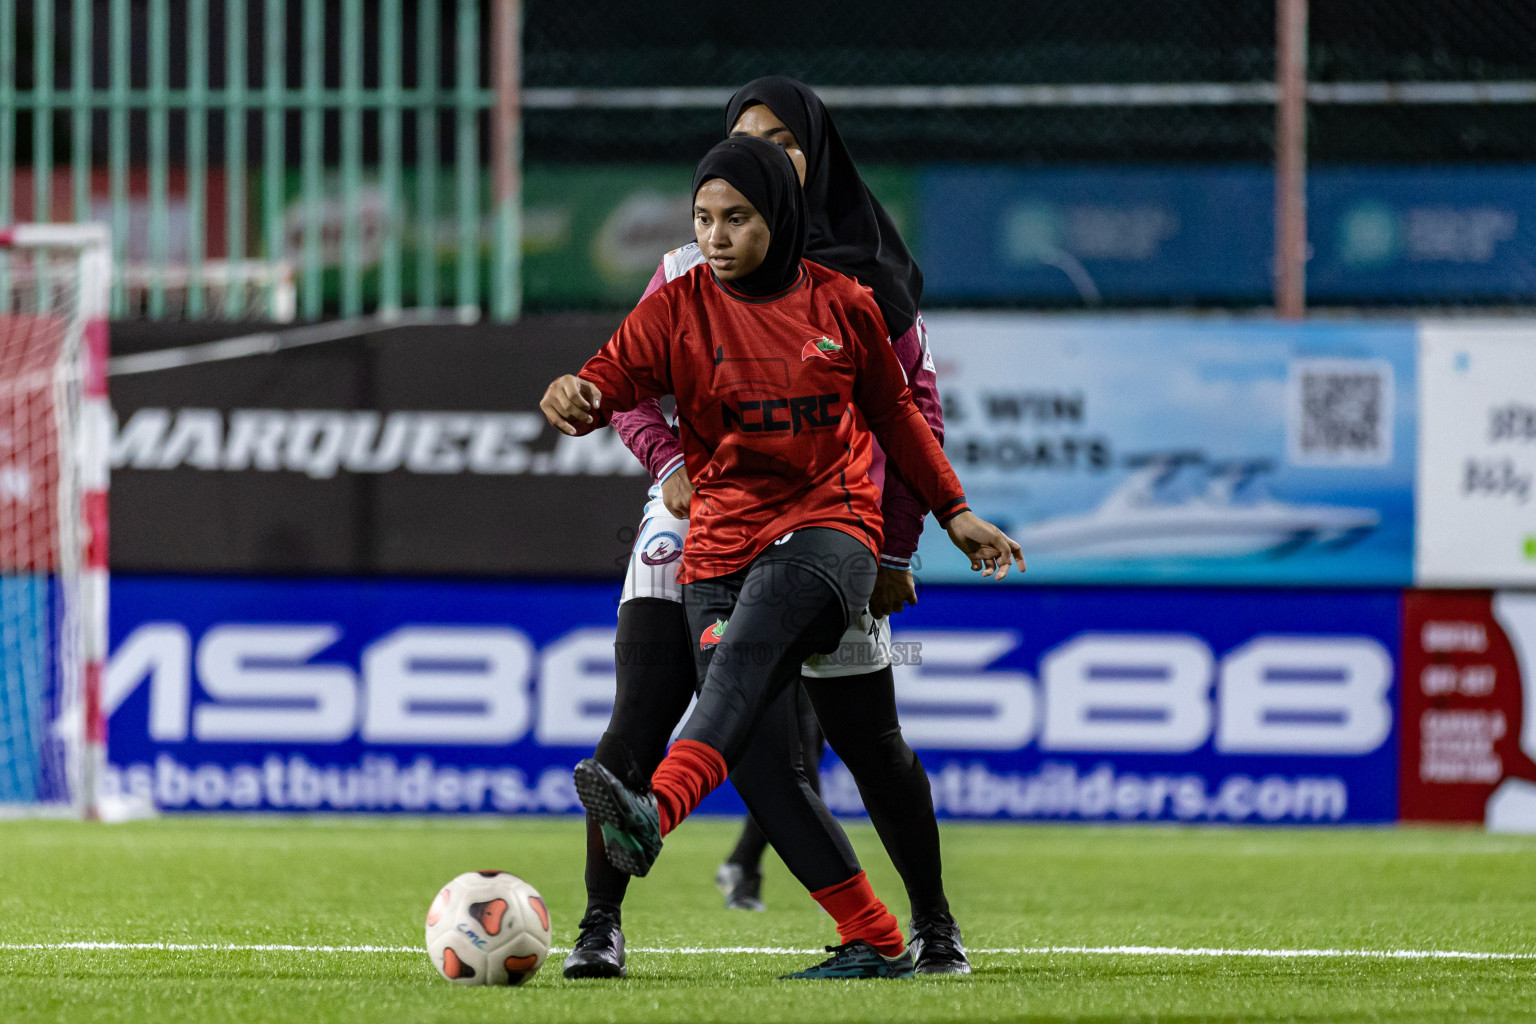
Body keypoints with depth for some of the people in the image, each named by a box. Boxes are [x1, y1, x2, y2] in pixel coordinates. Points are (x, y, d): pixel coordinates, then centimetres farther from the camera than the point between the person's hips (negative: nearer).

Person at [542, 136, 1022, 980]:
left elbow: (893, 412, 20)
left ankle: (656, 811, -57)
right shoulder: (679, 309, 4)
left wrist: (954, 512, 22)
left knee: (746, 649, -34)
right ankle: (872, 941, 3)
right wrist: (574, 398, -35)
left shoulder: (842, 306, 6)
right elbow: (613, 379, -12)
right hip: (722, 544, 3)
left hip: (829, 526, -3)